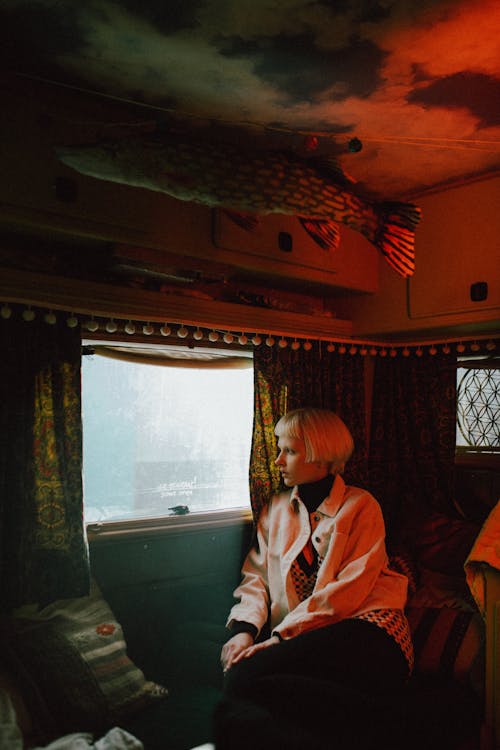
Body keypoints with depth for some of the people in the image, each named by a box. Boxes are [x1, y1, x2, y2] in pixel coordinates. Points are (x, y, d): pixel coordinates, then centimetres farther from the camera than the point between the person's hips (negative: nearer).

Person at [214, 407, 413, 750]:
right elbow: (256, 577, 15)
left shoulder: (361, 507, 5)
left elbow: (348, 590, -7)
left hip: (365, 635, -4)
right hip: (302, 641, 5)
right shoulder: (276, 510, 21)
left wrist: (281, 635, -14)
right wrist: (244, 629, -5)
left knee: (243, 679, -29)